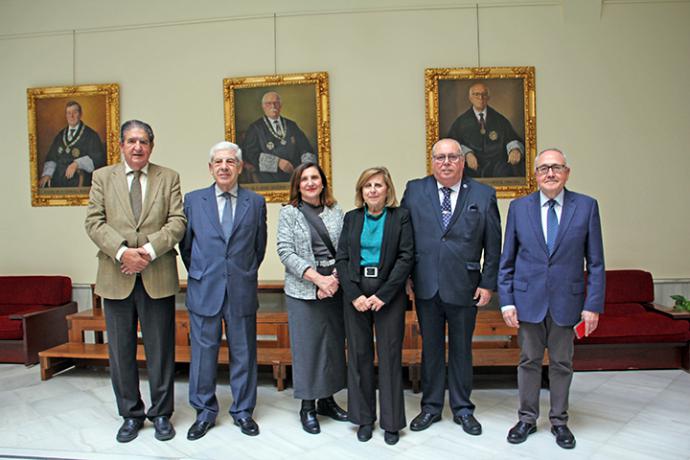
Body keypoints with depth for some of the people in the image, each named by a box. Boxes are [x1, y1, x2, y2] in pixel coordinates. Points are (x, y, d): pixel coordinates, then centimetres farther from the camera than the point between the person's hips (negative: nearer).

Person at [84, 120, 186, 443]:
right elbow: (94, 222, 0)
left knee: (161, 349, 7)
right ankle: (131, 414, 25)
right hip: (116, 277, 1)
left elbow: (177, 222, -2)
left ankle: (161, 413, 22)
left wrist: (149, 250, -15)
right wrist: (122, 251, -14)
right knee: (121, 350, 10)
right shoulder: (102, 177, 9)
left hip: (158, 277, -1)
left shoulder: (169, 178, 7)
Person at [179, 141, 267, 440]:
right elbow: (185, 244, 11)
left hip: (242, 292, 0)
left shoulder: (256, 202, 4)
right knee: (203, 353, 8)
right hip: (204, 291, 0)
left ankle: (243, 411, 25)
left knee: (243, 353, 9)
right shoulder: (193, 200, 4)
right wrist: (200, 274, 12)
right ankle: (205, 412, 25)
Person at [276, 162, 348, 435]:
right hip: (303, 290, -3)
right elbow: (286, 252, -6)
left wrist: (335, 279, -10)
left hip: (335, 287, 3)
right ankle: (307, 407, 16)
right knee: (306, 346, 2)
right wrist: (318, 279, -14)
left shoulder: (335, 211, 8)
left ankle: (327, 400, 25)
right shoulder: (289, 212, 1)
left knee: (334, 343, 8)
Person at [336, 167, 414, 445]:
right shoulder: (351, 218, 9)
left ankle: (391, 422, 18)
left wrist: (382, 295, -12)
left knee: (390, 356, 4)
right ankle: (364, 419, 22)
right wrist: (354, 295, -8)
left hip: (389, 293, -2)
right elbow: (342, 258, 4)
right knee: (359, 355, 8)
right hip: (355, 294, 3)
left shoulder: (400, 216, 1)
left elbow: (406, 257, -6)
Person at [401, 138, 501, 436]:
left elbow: (493, 244, 2)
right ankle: (431, 406, 30)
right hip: (426, 286, 1)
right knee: (431, 348, 13)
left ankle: (462, 409, 31)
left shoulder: (483, 195, 0)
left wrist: (488, 283, -1)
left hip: (464, 286, 0)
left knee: (462, 349, 14)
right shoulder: (414, 191, 1)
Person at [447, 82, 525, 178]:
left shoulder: (499, 120, 16)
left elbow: (512, 139, 9)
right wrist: (466, 153, -19)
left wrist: (515, 149, -16)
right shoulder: (461, 122, 12)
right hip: (473, 167, 0)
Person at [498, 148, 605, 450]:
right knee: (529, 361, 11)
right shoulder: (519, 207, 1)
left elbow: (595, 262, 0)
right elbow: (507, 260, 3)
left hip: (566, 300, 0)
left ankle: (559, 421, 31)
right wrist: (507, 301, -3)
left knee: (562, 364, 12)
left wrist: (593, 305, -6)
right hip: (528, 300, 0)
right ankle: (527, 419, 28)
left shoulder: (586, 206, -1)